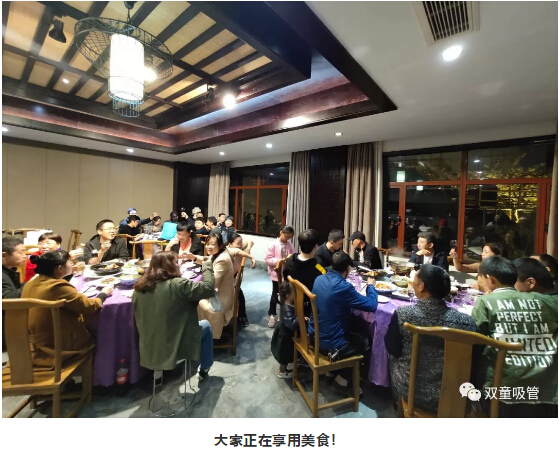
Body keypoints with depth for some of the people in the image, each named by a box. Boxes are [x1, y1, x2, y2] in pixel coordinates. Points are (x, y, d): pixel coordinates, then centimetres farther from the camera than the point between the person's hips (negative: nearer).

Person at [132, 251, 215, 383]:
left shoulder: (140, 286, -4)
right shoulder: (177, 285, -24)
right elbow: (208, 287, -21)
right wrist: (206, 264, -8)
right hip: (173, 347, -7)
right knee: (206, 325, 18)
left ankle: (159, 368, 36)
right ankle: (204, 370, 32)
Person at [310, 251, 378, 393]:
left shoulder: (319, 279, -3)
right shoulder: (343, 287, -26)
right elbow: (371, 306, -17)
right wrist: (371, 286, 1)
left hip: (314, 335, 7)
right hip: (331, 344, -7)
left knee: (356, 334, 31)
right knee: (367, 343, 18)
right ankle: (343, 378, 23)